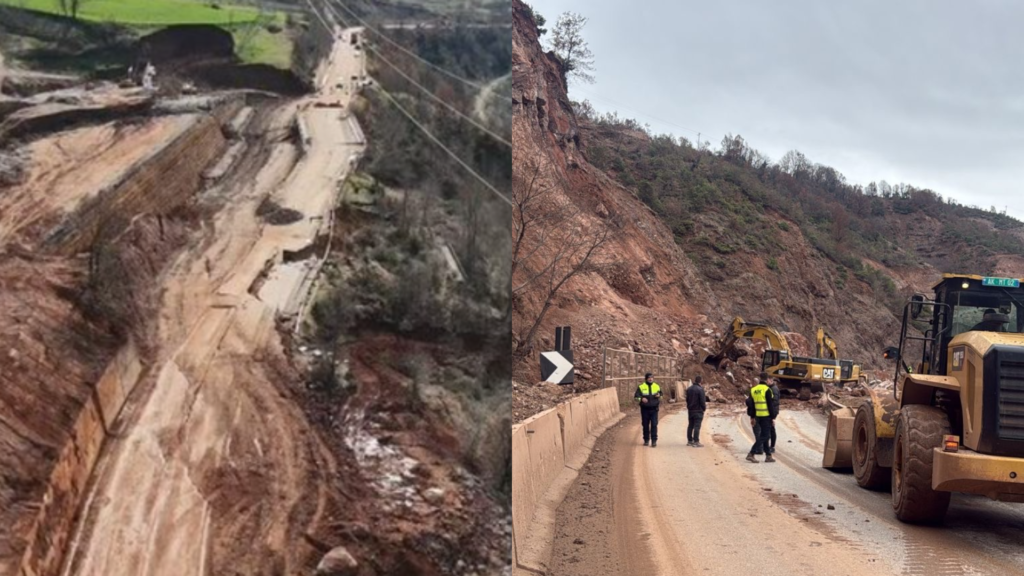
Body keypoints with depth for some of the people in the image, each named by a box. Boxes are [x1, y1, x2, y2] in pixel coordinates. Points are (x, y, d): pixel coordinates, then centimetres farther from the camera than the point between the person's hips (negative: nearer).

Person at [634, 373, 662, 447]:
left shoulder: (657, 386, 10)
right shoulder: (641, 387, 2)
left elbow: (661, 395, 21)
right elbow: (636, 397, 0)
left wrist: (659, 396, -3)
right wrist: (641, 399, -20)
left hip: (654, 409, 1)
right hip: (645, 409, 0)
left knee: (654, 425, -8)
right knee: (645, 425, 5)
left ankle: (654, 441, -7)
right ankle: (646, 440, 16)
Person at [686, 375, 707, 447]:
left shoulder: (689, 389, 8)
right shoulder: (700, 389, -17)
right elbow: (702, 401, -17)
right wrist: (704, 407, -2)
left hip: (690, 410, 8)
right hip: (698, 410, -8)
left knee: (690, 425, 14)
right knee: (697, 426, -6)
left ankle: (689, 441, 20)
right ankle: (696, 442, -7)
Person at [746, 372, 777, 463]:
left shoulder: (753, 390, 9)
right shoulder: (766, 389, -12)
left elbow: (751, 404, 12)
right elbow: (770, 404, -12)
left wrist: (752, 417, 17)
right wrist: (772, 417, -6)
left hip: (758, 416, 7)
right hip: (766, 415, -7)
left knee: (765, 435, 16)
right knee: (764, 436, -4)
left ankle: (768, 456, 18)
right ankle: (751, 454, -13)